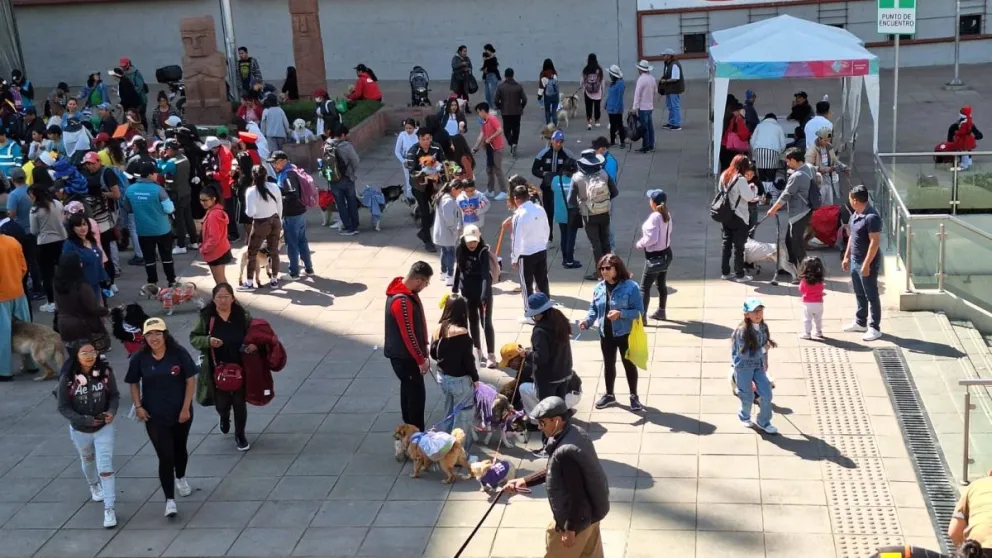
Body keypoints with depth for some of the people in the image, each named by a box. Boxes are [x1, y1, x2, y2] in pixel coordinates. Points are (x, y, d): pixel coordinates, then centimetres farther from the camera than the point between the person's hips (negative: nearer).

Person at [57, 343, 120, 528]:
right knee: (88, 461, 28)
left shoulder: (105, 372, -18)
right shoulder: (67, 378, -22)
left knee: (105, 467, -7)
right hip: (80, 430, 1)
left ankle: (110, 509, 0)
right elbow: (63, 407, -14)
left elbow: (114, 395, -5)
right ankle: (94, 486, 59)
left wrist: (112, 411, -23)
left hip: (104, 427, -1)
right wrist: (84, 420, -25)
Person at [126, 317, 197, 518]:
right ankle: (169, 500, 0)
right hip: (155, 416, -1)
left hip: (181, 413, 1)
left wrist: (186, 408, -10)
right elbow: (134, 384, 5)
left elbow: (190, 380, -8)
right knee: (165, 456, -6)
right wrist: (138, 406, -6)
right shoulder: (139, 358, -9)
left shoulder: (178, 353, -13)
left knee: (180, 448, 22)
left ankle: (180, 478, 51)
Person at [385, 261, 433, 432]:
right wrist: (421, 359, -17)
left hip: (407, 354, 10)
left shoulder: (407, 290, 1)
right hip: (404, 356, -10)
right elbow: (408, 334, -26)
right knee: (417, 393, -1)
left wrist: (424, 345, 15)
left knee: (409, 389, 20)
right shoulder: (402, 301, -31)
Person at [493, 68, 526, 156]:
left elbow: (495, 100, -9)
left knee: (507, 129, 9)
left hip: (505, 112, -1)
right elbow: (524, 99, -5)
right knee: (516, 129, 15)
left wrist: (499, 108, 9)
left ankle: (511, 143, -13)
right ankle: (514, 143, 1)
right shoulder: (518, 86, -5)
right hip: (517, 111, 1)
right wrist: (521, 108, 12)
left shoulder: (500, 86, -8)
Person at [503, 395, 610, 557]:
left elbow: (576, 495, -28)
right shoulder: (575, 432, -2)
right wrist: (524, 481, 9)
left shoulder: (565, 452, -33)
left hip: (577, 517, -9)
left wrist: (570, 530, -19)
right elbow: (554, 471, 11)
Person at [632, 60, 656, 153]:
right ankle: (651, 146, 17)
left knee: (644, 128, -4)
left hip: (642, 107, -8)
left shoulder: (641, 79, -16)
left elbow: (637, 94, -18)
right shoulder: (652, 78, 8)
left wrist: (635, 107, -17)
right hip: (650, 106, 8)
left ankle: (645, 147, -1)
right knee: (650, 127, 12)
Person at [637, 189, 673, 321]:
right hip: (666, 253, 9)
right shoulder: (667, 215, 1)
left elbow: (652, 238, -28)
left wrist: (639, 244, -11)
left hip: (655, 257, -9)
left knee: (644, 287, -1)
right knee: (661, 284, 21)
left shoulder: (655, 217, -23)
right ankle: (661, 312, 33)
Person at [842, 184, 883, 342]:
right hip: (855, 261, 9)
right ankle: (860, 323, 33)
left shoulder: (872, 217, -24)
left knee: (871, 296, 2)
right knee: (860, 294, 20)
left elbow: (875, 242, -24)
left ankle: (875, 328, 10)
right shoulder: (856, 214, 6)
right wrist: (846, 257, 19)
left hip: (867, 263, -9)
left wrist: (866, 264, -23)